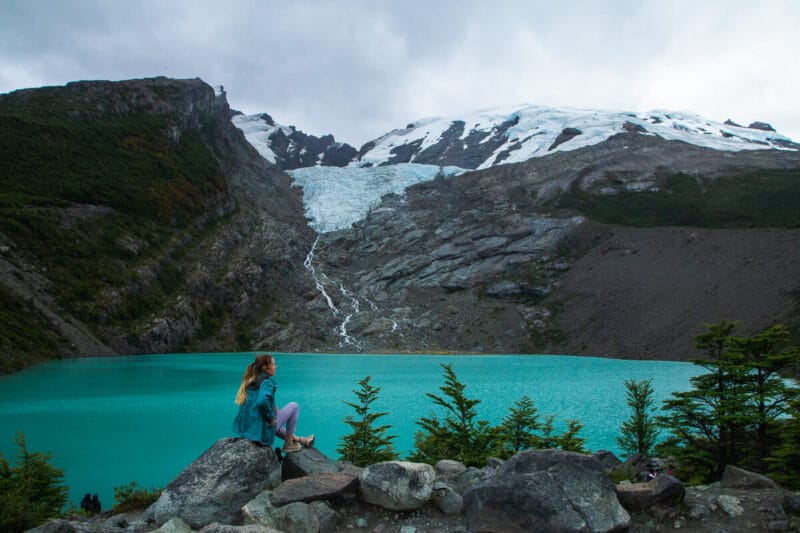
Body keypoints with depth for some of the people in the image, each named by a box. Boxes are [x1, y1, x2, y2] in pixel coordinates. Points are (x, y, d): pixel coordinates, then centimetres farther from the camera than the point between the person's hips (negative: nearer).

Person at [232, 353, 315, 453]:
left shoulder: (249, 382, 10)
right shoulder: (267, 382, -15)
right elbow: (263, 402, -33)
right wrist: (271, 418, -18)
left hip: (246, 428, 9)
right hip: (262, 429, -9)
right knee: (294, 406, 3)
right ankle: (288, 444, 12)